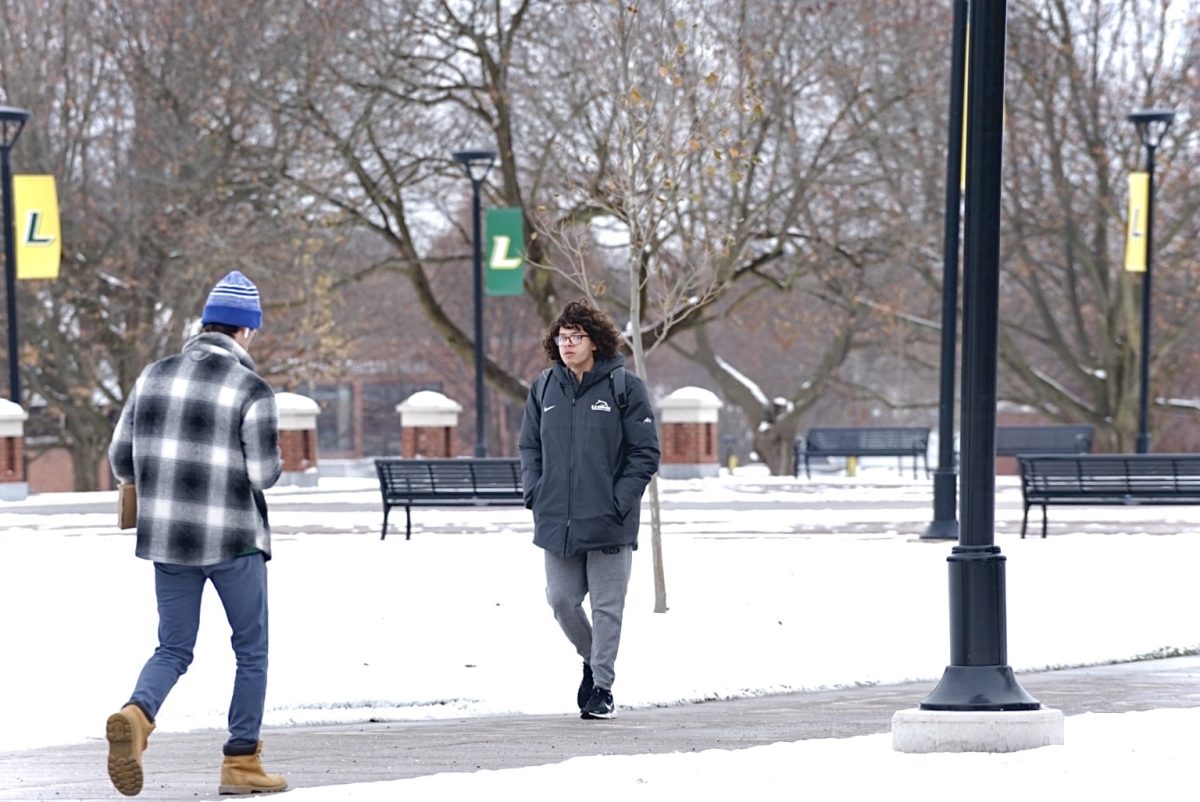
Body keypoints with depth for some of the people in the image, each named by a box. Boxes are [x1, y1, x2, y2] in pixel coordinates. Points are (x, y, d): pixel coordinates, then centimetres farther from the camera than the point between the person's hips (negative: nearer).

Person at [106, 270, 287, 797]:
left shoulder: (155, 377, 3)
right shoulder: (252, 392, -10)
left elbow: (121, 460, 5)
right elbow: (264, 475, -13)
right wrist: (272, 461, 10)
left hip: (167, 536, 4)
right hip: (232, 539, -4)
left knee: (173, 649, 11)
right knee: (252, 650, 13)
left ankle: (136, 717, -19)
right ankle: (241, 763, 14)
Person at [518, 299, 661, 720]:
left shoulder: (624, 387, -5)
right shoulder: (544, 389, 8)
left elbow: (645, 451, -3)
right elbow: (529, 446, 17)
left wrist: (621, 500, -11)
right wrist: (534, 492, 2)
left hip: (608, 524, -4)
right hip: (556, 522, 4)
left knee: (606, 607, 0)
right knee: (561, 599, 6)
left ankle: (602, 687, 8)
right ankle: (592, 659, 31)